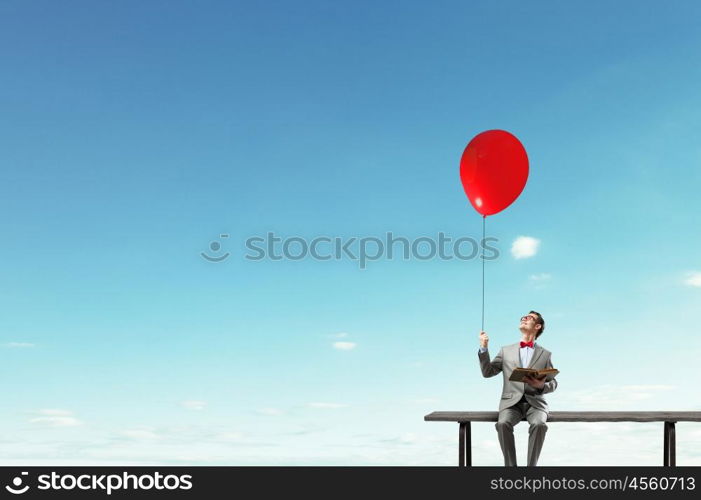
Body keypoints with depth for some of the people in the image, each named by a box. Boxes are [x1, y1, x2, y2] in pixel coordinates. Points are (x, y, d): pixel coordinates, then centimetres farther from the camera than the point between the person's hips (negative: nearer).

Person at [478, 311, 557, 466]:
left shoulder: (545, 354, 13)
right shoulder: (506, 351, 16)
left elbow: (553, 383, 10)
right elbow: (487, 372, 9)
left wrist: (541, 385, -13)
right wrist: (484, 348, -4)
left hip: (535, 402, 0)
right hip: (511, 401, 0)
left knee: (539, 424, -33)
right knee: (503, 424, -32)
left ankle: (532, 466, -26)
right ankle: (510, 466, -23)